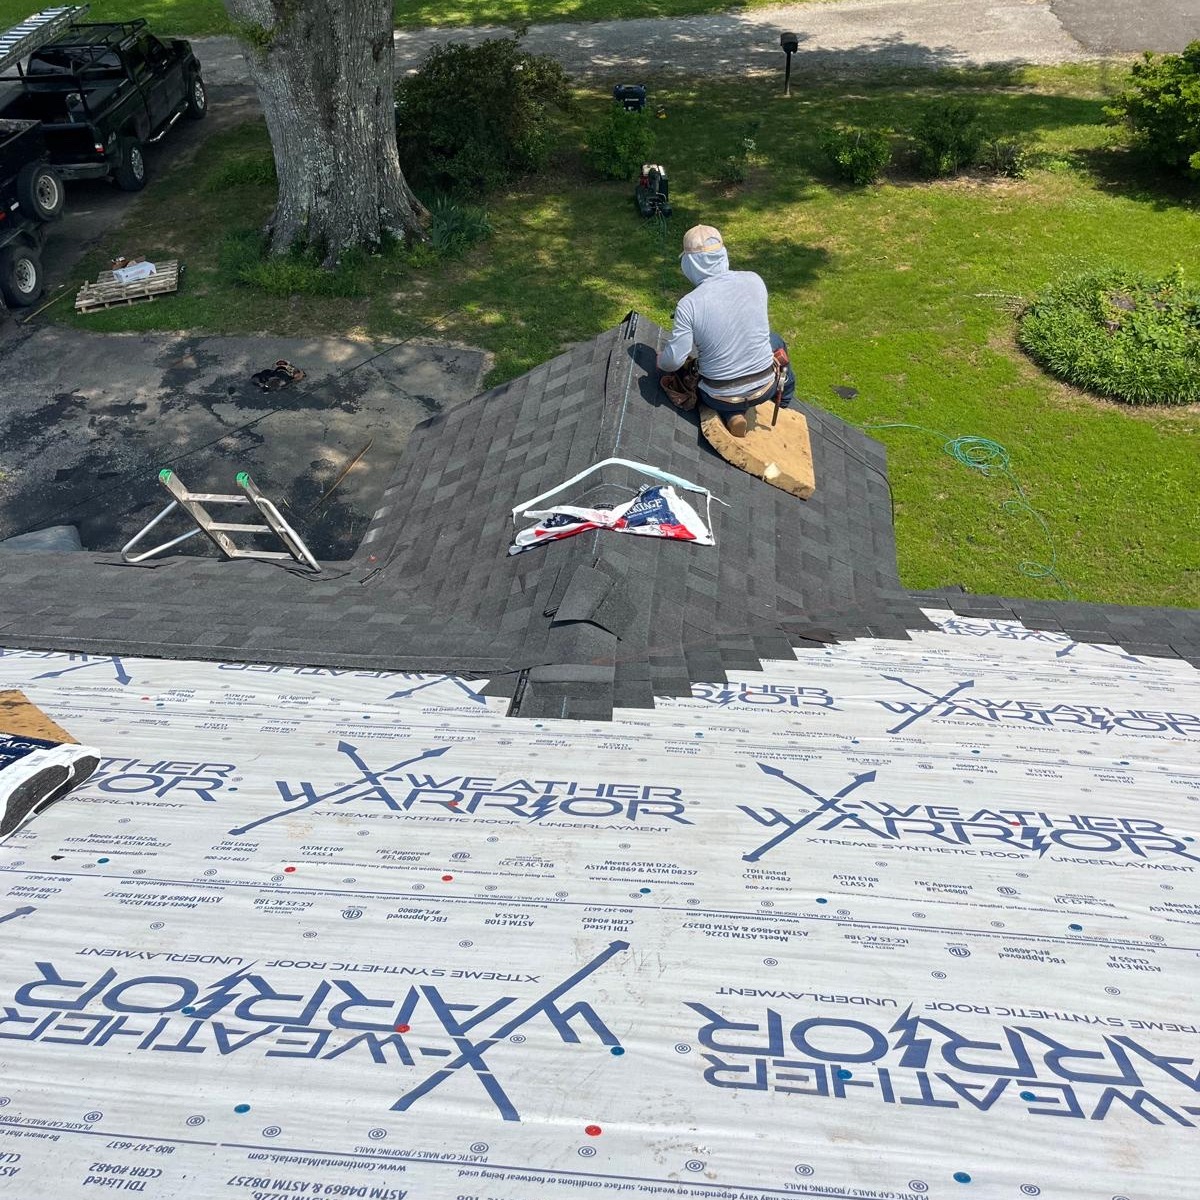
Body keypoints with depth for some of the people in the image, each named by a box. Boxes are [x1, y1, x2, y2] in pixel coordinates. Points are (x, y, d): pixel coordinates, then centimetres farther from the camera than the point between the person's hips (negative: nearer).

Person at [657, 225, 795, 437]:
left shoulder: (689, 304, -22)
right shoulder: (754, 281, -10)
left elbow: (674, 360, -18)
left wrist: (660, 359, 6)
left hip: (720, 399, -3)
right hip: (765, 388, 3)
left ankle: (731, 414, 9)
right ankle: (786, 397, 46)